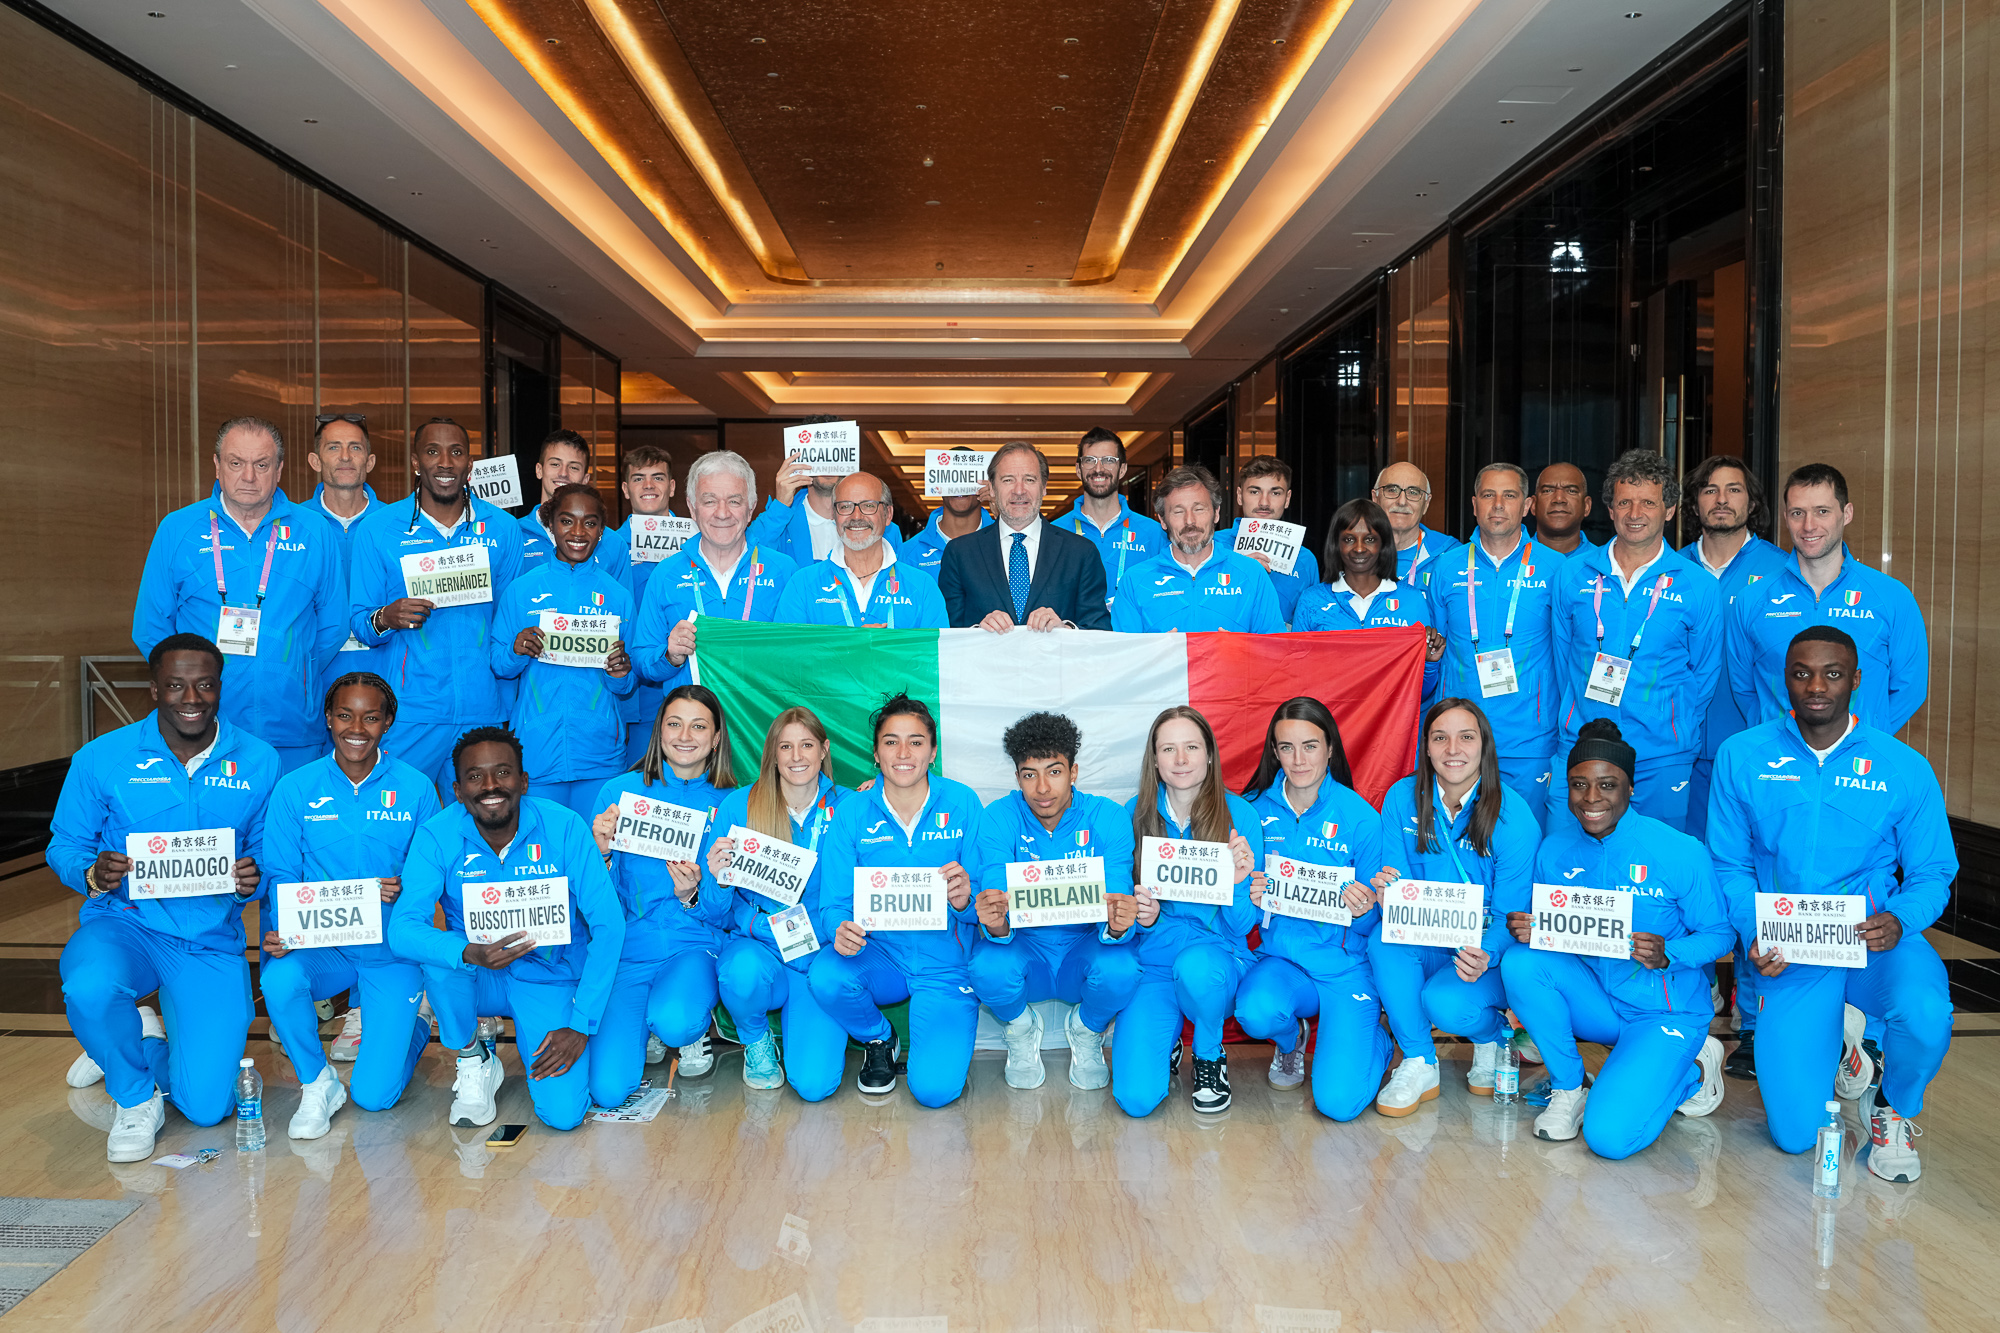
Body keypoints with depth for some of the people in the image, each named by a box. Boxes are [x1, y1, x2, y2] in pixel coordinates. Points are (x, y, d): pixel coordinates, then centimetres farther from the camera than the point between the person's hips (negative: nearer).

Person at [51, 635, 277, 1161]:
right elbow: (64, 845, 4)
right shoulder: (101, 759, -3)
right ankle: (136, 1097, -3)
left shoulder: (260, 762, 0)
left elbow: (270, 853, 5)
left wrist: (255, 877, -18)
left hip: (212, 940, 1)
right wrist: (92, 874, -18)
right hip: (125, 924, 0)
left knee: (208, 1107, -8)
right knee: (89, 989, -38)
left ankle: (150, 1051, 32)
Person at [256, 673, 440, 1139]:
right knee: (279, 978, -35)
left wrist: (407, 890, -22)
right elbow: (278, 877, -2)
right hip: (319, 945, 1)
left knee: (375, 1095, -8)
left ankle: (412, 1028, 29)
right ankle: (316, 1082, -5)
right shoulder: (295, 789, -1)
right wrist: (277, 933, -21)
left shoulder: (416, 790, -2)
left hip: (390, 949, -1)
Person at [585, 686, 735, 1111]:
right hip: (627, 948, 1)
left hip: (694, 946, -1)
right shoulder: (620, 790, 1)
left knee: (675, 1023, -35)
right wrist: (601, 852, -17)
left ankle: (694, 1030, 5)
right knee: (608, 1089, -16)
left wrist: (693, 895, -18)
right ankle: (649, 1022, 19)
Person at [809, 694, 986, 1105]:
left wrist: (965, 898, -31)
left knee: (935, 1088, -20)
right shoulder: (851, 814, -4)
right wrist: (841, 929, -31)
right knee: (825, 977, -32)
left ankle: (943, 1040, 19)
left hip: (944, 963, -1)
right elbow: (834, 903, -6)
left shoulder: (962, 804, -6)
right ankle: (877, 1040, 4)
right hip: (878, 956, 2)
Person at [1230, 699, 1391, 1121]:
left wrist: (1364, 909, -22)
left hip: (1346, 964, -2)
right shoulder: (1255, 810, -1)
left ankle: (1372, 1038, 18)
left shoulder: (1360, 818, -7)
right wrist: (1248, 896, -15)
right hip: (1281, 956, 2)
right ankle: (1289, 1040, 6)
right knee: (1256, 1012, -34)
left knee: (1339, 1101, -18)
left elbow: (1373, 923, 0)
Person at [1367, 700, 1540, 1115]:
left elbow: (1512, 913, -13)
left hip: (1489, 953, -3)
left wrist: (1485, 955, -35)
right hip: (1427, 948, 3)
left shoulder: (1512, 814, -13)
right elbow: (1396, 887, -1)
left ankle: (1494, 1034, 8)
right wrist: (1387, 889, -28)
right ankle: (1419, 1065, -11)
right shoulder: (1403, 798, -5)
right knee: (1385, 938, -30)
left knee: (1445, 1003, -32)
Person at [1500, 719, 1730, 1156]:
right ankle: (1567, 1090, -4)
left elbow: (1718, 934, -8)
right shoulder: (1554, 850, -3)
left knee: (1610, 1137, -22)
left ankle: (1690, 1070, 11)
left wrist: (1667, 954, -29)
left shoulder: (1681, 853, -14)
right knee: (1521, 962, -27)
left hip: (1665, 1009, -4)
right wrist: (1526, 929, -20)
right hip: (1594, 999, 4)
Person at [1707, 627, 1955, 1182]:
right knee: (1793, 1133, -5)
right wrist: (1754, 933, -15)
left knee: (1926, 1017, -37)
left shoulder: (1905, 768, -1)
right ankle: (1829, 1040, 33)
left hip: (1876, 941, 0)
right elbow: (1730, 865, 2)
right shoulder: (1741, 757, -1)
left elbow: (1932, 874, 2)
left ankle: (1894, 1110, 2)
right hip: (1788, 953, 0)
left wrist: (1899, 921, -19)